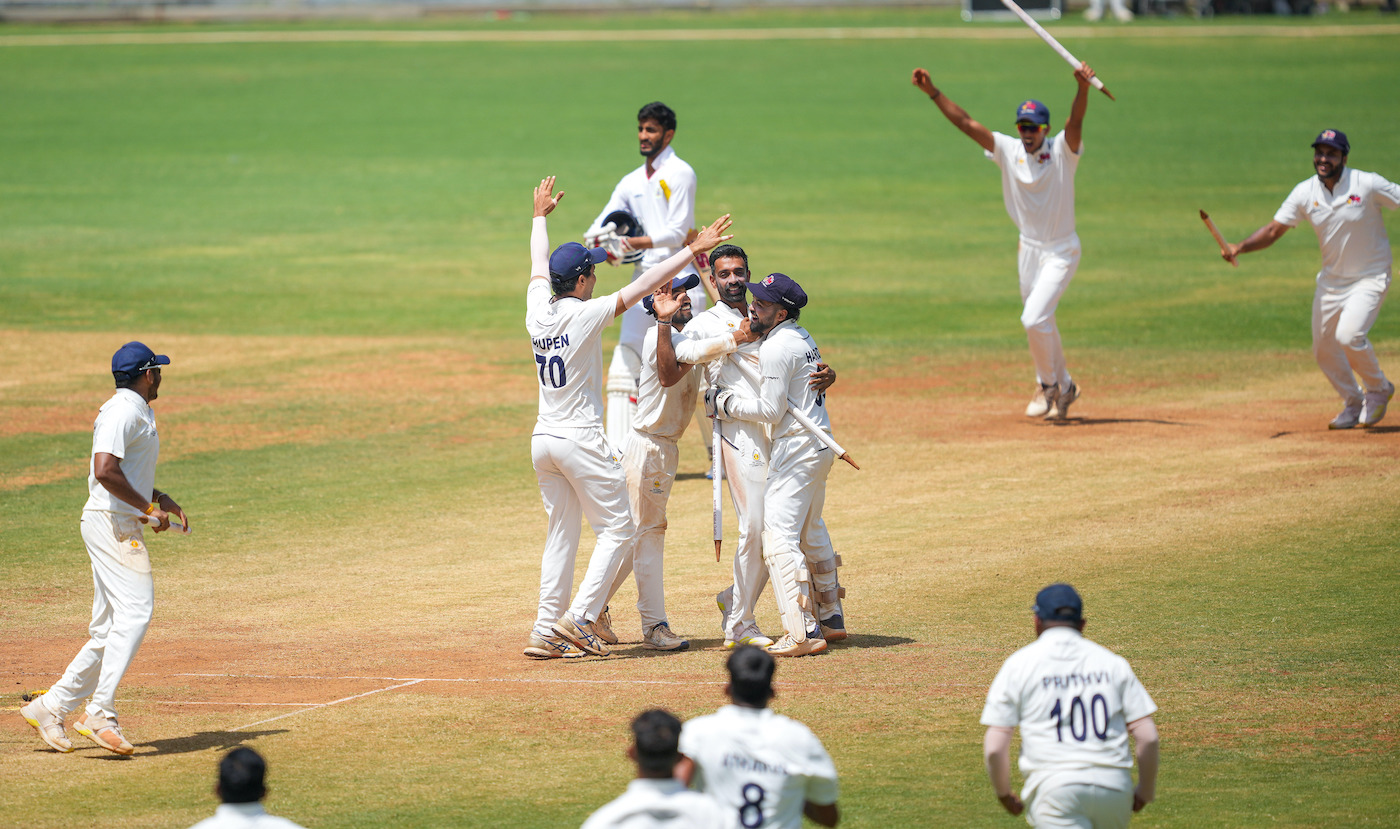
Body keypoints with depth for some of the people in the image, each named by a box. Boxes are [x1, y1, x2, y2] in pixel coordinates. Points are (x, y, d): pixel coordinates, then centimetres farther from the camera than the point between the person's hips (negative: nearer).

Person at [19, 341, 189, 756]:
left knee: (109, 629, 9)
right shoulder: (122, 411, -12)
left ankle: (50, 707, 13)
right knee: (135, 612, -19)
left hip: (123, 527, 10)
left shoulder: (138, 413, 21)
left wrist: (161, 499, 16)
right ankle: (101, 714, -25)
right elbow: (106, 471, -25)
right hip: (112, 522, -10)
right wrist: (148, 508, -19)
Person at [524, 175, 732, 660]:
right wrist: (693, 250, -14)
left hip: (543, 439, 7)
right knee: (616, 530, 1)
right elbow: (643, 286, -17)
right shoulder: (585, 315, -15)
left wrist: (540, 217, 37)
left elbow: (539, 268, 21)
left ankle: (547, 632, 8)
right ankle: (578, 619, -10)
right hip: (580, 439, -7)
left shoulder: (538, 311, 2)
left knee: (561, 533, 12)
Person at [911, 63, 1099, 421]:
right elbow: (966, 123, -8)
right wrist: (933, 92, -18)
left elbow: (1076, 120, -34)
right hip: (1028, 249, 6)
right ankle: (1063, 387, 34)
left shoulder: (1061, 151, -15)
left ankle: (1049, 385, 5)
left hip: (1061, 252, -6)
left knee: (1034, 319, -16)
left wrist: (1083, 88, -54)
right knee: (1040, 322, 15)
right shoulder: (1009, 150, -3)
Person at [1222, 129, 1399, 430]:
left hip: (1369, 278, -5)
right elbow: (1273, 230, -6)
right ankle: (1353, 403, 33)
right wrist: (1239, 248, -22)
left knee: (1348, 335, -24)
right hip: (1331, 278, 5)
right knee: (1323, 348, 9)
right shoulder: (1305, 193, -6)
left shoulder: (1368, 185, -17)